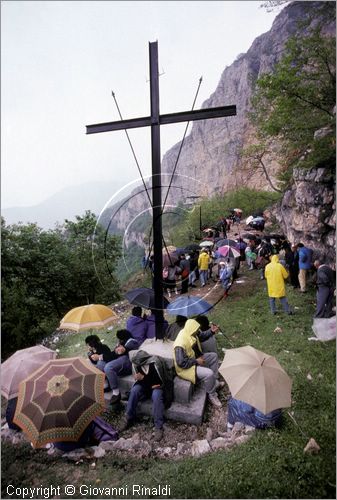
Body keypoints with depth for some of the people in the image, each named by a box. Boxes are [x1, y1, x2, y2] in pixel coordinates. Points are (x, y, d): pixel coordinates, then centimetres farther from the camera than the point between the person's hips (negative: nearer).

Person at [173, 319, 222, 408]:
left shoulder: (190, 334, -8)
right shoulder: (180, 345, -35)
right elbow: (181, 363, -33)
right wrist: (196, 361, -24)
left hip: (194, 359, 10)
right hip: (185, 368, -10)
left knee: (214, 356, 13)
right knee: (209, 373, -26)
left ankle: (214, 382, 22)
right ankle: (211, 395, 0)